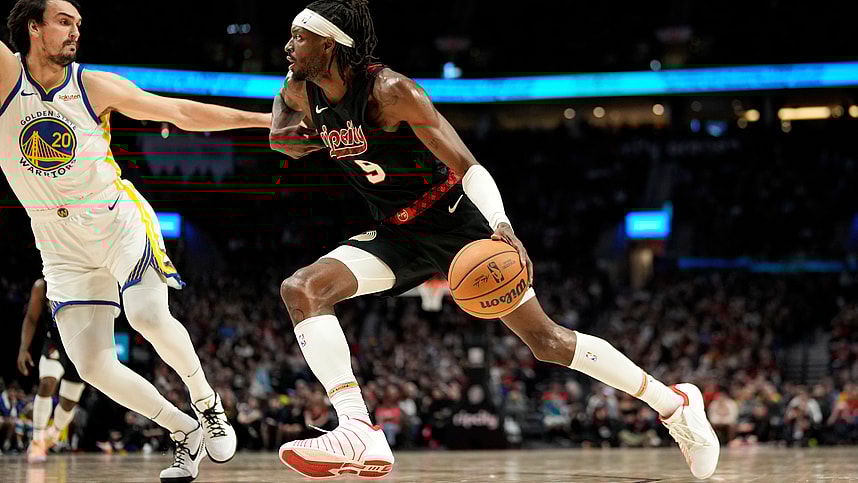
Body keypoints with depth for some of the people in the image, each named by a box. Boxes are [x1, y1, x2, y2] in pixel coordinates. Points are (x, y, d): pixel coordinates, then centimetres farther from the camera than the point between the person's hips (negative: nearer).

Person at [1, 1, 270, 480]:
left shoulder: (94, 86, -7)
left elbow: (181, 112, -2)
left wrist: (266, 119, -4)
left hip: (121, 221, -1)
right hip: (62, 243, 1)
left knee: (149, 317, -26)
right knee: (91, 364, -8)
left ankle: (208, 404, 0)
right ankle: (185, 431, 11)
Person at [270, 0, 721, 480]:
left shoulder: (389, 90, -24)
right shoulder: (302, 93, -4)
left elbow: (467, 164, -26)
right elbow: (284, 101, 24)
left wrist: (500, 224, -44)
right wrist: (284, 131, -1)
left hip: (457, 221, -6)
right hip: (398, 235, 6)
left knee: (546, 339, -4)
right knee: (302, 290, -17)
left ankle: (674, 404, 14)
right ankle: (359, 434, -28)